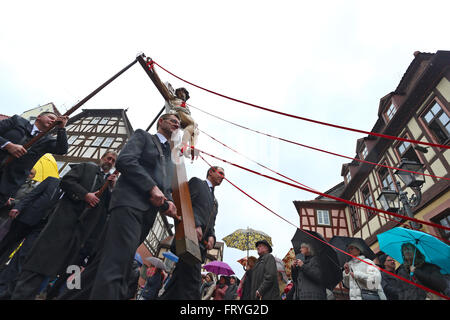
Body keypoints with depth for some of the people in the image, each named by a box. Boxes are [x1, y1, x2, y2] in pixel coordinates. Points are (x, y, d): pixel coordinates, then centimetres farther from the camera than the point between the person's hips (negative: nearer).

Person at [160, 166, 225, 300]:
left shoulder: (215, 201, 32)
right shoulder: (197, 182, 11)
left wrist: (212, 236, 2)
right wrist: (196, 225, -18)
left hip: (201, 244, 7)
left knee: (179, 281, 6)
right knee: (192, 283, -17)